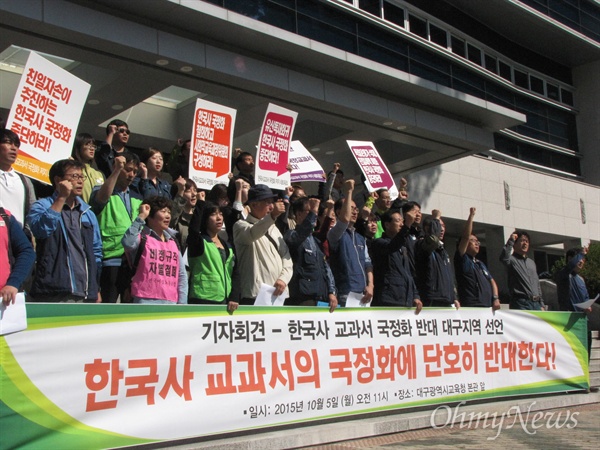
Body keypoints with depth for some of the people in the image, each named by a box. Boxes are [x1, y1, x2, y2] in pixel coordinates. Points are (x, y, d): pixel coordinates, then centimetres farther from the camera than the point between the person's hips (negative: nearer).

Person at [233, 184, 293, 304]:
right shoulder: (241, 225, 1)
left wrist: (283, 279, -5)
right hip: (255, 296, -6)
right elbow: (252, 234, -24)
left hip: (278, 295, 7)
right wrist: (272, 216, -41)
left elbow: (286, 257, 15)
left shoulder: (273, 229, 22)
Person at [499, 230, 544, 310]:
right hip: (521, 304, -7)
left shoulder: (531, 262, 24)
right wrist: (510, 241, -18)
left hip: (536, 304, 8)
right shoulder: (512, 259, 0)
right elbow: (503, 258, -27)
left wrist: (541, 304, 18)